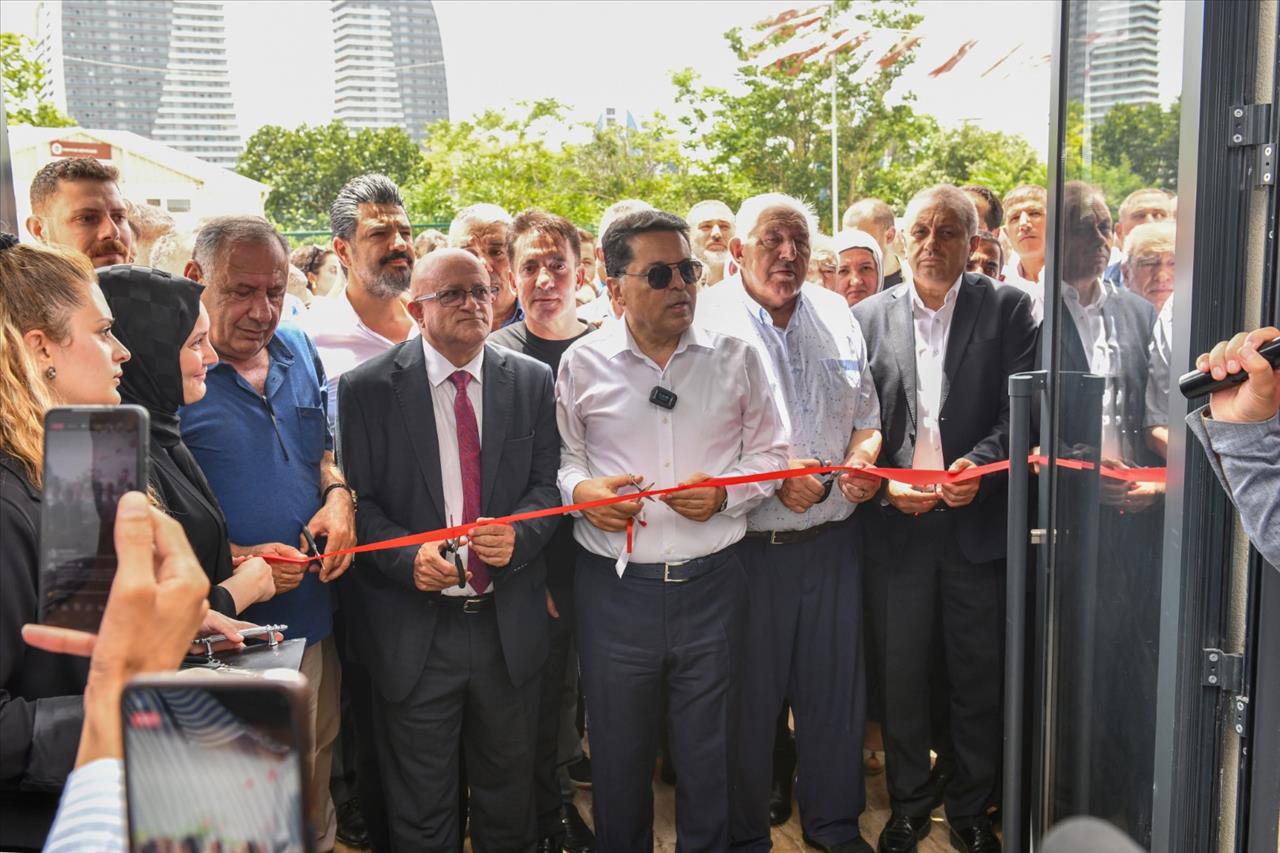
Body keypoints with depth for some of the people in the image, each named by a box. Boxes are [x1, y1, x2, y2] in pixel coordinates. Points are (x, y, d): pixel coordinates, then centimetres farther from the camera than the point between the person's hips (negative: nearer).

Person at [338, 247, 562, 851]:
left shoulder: (532, 381, 3)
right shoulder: (367, 388, -5)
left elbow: (548, 482, 4)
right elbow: (359, 500, -5)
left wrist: (519, 534, -16)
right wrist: (407, 557, -22)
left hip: (510, 625, 3)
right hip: (413, 629, -2)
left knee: (509, 798, 20)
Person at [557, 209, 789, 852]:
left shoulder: (734, 356, 2)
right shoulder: (582, 363, 0)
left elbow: (769, 450, 8)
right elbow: (559, 454, 9)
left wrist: (726, 493, -10)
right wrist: (578, 489, -11)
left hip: (710, 586, 1)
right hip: (613, 588, 0)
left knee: (709, 756, 14)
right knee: (618, 753, 14)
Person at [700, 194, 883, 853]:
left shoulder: (836, 315, 10)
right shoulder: (709, 321, -6)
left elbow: (866, 413, 16)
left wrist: (863, 459, -5)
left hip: (833, 540, 5)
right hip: (746, 544, -4)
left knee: (836, 687, 15)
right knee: (746, 697, 8)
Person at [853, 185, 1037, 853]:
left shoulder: (1008, 309, 2)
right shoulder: (867, 317, 5)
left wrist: (979, 463, -21)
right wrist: (885, 484, -11)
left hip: (977, 520, -1)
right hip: (895, 523, 1)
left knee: (979, 677, 10)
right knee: (900, 674, 11)